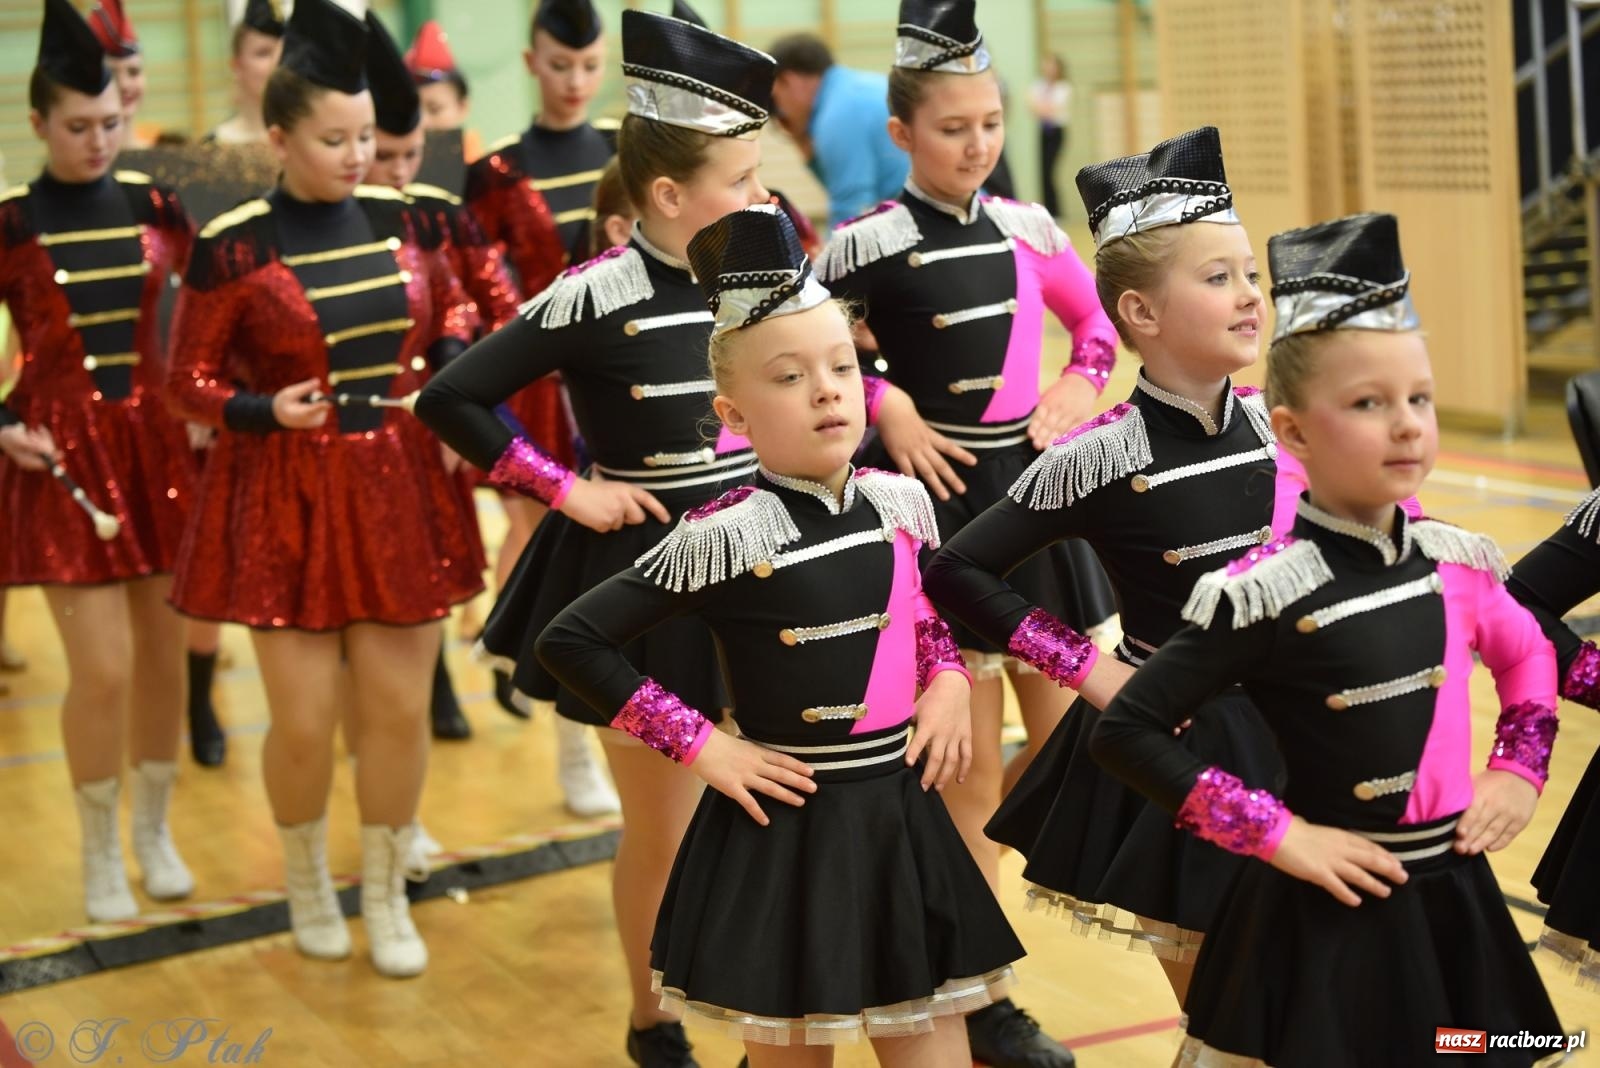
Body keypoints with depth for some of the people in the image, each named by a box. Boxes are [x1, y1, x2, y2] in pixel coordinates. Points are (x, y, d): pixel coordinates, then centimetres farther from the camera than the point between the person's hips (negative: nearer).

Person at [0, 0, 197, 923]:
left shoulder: (154, 205, 2)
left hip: (158, 442, 3)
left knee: (164, 650, 10)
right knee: (102, 669, -5)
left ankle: (155, 828, 29)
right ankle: (100, 852, 15)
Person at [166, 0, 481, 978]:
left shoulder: (401, 218, 1)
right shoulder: (231, 248, -10)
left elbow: (453, 308, 18)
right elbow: (191, 382, -3)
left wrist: (451, 365, -2)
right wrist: (268, 411, -20)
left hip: (401, 492, 3)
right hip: (286, 501, -3)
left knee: (401, 708, 6)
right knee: (305, 720, 2)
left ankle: (387, 894, 26)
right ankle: (307, 879, 31)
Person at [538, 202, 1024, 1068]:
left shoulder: (903, 502, 0)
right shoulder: (724, 537, -15)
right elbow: (570, 642, -13)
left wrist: (948, 680, 1)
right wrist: (700, 745, -13)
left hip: (902, 819, 5)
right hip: (784, 830, -4)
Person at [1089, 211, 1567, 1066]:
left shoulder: (1459, 563, -1)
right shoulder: (1267, 593, -18)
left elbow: (1527, 656, 21)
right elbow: (1125, 734, -17)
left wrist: (1519, 771, 7)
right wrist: (1277, 834, -17)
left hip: (1454, 898, 6)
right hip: (1332, 916, -5)